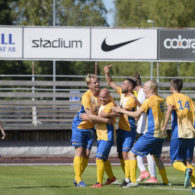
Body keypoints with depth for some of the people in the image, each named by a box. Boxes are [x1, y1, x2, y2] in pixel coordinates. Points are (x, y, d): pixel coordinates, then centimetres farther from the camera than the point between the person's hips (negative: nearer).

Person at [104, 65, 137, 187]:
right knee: (121, 155, 9)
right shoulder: (122, 93, 6)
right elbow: (111, 83, 16)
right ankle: (128, 178, 15)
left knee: (125, 154, -14)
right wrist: (107, 73, 2)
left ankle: (128, 179, -12)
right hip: (121, 129, 9)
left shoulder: (131, 100, -18)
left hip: (129, 131, -9)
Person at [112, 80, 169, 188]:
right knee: (156, 157, 24)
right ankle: (166, 181, 24)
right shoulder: (161, 100, 13)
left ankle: (133, 181, -11)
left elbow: (137, 114, -10)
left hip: (151, 133, -8)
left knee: (132, 154, -3)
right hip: (160, 134, 8)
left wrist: (121, 110, -2)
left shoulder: (149, 100, -10)